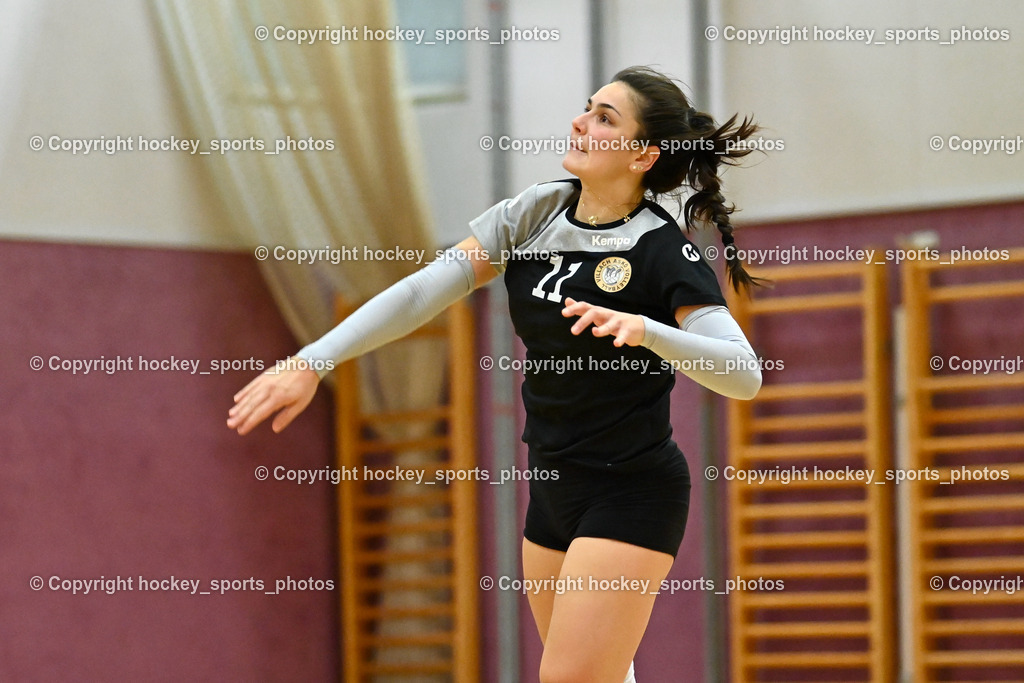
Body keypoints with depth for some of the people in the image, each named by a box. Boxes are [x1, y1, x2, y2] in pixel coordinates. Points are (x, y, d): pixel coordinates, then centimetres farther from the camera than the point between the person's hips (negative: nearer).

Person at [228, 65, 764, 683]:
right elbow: (422, 292, -3)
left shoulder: (662, 251, -15)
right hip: (553, 489, 7)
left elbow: (745, 373, -25)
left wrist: (643, 330, -40)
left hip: (631, 497, -7)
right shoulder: (534, 215, 2)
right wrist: (312, 362, -12)